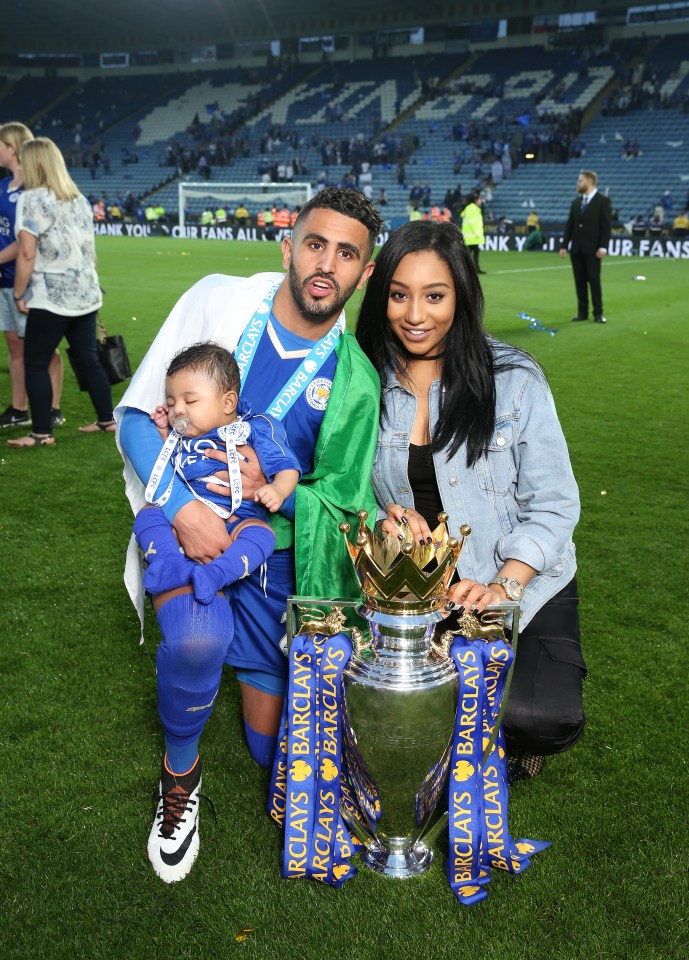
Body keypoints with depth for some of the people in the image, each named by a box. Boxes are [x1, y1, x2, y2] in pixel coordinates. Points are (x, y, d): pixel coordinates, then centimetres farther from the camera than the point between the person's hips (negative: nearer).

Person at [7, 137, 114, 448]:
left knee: (35, 364, 1)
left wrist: (19, 294, -7)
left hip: (51, 297, -7)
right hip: (86, 294, 7)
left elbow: (27, 254, -15)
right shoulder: (79, 199, 13)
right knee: (88, 359, 14)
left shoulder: (32, 199, -10)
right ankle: (107, 420, 20)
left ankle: (42, 433, 3)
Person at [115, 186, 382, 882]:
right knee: (193, 643, -34)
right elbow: (136, 414, -8)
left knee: (271, 750, 6)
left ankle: (258, 674, 42)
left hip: (275, 548, 2)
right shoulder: (219, 301, -10)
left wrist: (275, 486, -20)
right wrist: (181, 509, -24)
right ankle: (180, 771, -1)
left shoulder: (354, 382, -8)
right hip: (187, 525, -1)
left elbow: (342, 498, 1)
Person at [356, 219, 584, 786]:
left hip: (525, 584, -2)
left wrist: (504, 586, -23)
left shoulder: (515, 379, -10)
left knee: (540, 717, -24)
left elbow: (552, 505, -9)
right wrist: (387, 520, -17)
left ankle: (510, 740, 15)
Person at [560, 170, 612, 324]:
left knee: (594, 280, -4)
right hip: (576, 248, 5)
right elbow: (569, 225, 13)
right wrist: (564, 245, 6)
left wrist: (603, 247, -16)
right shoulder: (575, 202, 13)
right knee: (580, 281, 5)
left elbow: (607, 225, -8)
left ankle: (598, 313, 2)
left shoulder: (603, 201, -3)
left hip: (592, 249, -5)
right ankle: (582, 312, 10)